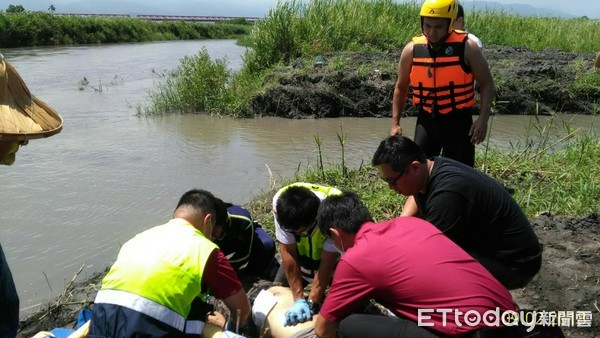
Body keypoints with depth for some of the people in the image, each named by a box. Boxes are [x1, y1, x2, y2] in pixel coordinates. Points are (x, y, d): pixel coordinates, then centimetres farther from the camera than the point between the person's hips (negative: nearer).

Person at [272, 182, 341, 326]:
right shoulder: (280, 202, -32)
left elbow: (327, 263, -28)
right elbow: (288, 253, -24)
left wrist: (310, 303, -26)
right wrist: (299, 299, -24)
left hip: (333, 254, -2)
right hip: (301, 251, 3)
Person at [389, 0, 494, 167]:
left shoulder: (467, 48, -11)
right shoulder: (412, 50, -3)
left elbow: (486, 84, -2)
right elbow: (401, 87, 9)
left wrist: (483, 118, -14)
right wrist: (395, 123, 6)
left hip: (458, 122, -2)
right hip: (426, 121, 2)